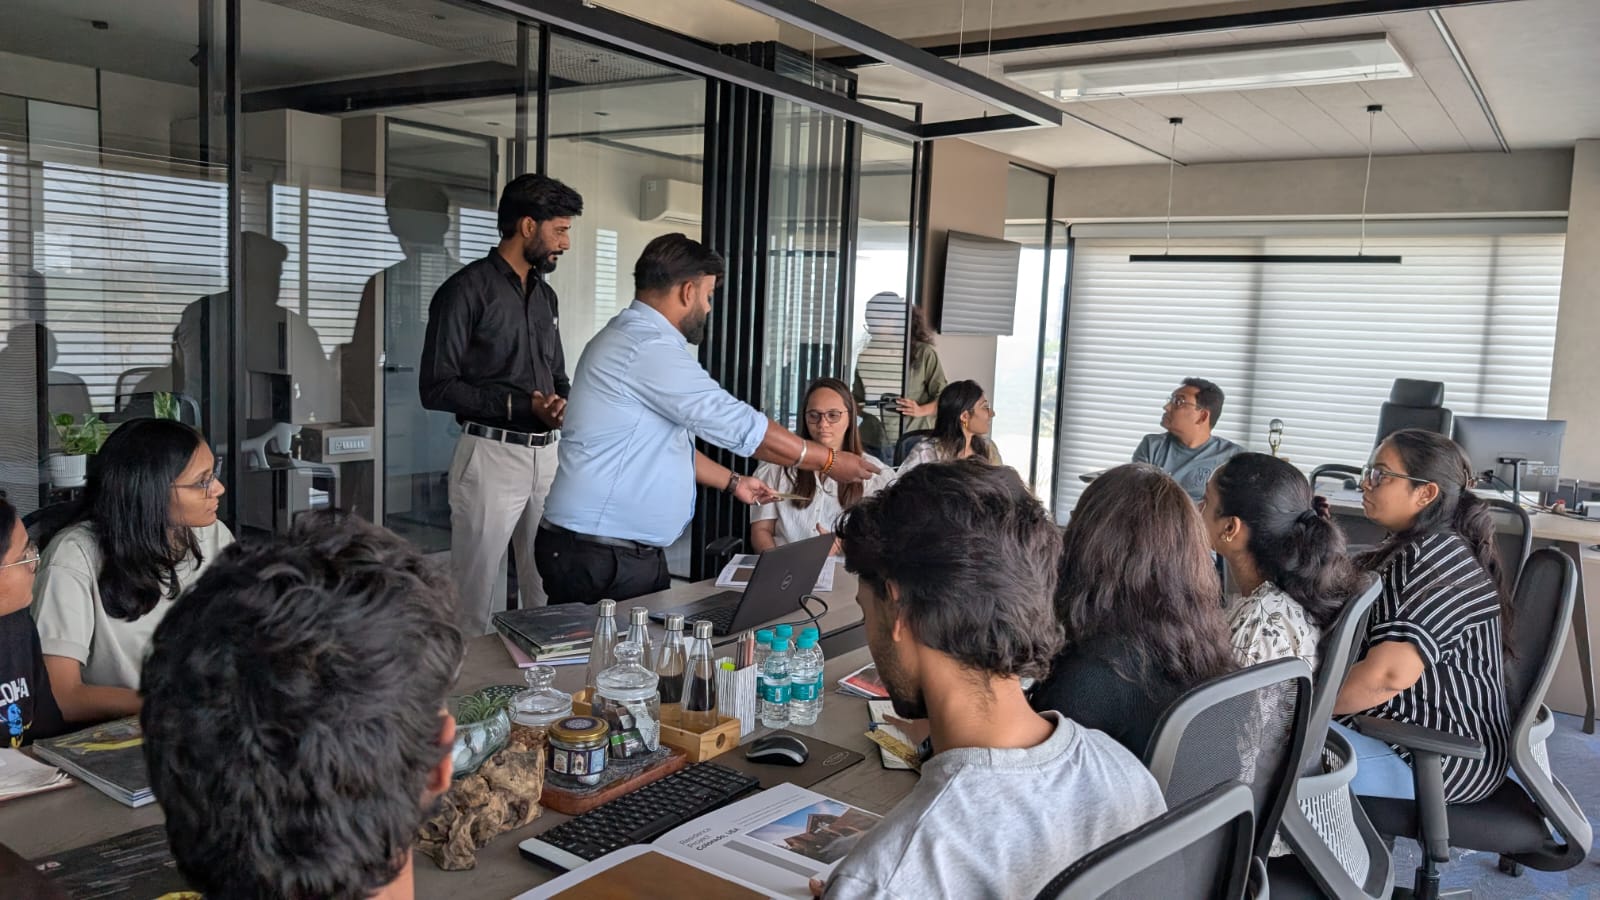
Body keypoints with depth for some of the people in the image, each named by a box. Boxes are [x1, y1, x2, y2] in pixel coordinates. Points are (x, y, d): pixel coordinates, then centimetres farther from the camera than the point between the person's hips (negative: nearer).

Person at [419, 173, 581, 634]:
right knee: (474, 598, 2)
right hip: (491, 455, -6)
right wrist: (518, 406, -18)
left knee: (551, 594, 11)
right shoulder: (467, 290, -7)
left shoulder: (545, 295, 15)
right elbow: (436, 387, -11)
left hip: (545, 454, 7)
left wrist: (561, 404, -1)